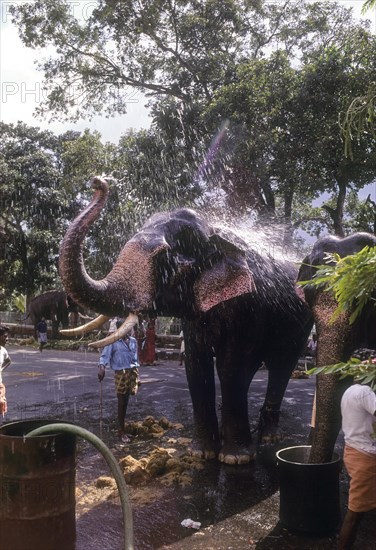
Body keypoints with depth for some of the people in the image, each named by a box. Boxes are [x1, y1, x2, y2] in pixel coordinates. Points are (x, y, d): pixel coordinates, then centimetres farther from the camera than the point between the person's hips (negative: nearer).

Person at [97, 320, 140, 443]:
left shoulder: (133, 341, 11)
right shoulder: (113, 341, -5)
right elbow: (105, 355, -14)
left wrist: (137, 374, 19)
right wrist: (101, 367, -32)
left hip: (133, 370, 5)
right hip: (121, 372, -5)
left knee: (133, 391, -18)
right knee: (122, 402, 1)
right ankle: (121, 431, 13)